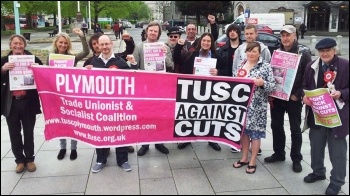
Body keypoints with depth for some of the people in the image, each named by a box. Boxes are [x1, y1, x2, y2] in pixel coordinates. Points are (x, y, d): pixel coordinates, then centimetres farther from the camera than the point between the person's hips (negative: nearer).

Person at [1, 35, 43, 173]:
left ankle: (30, 159, 27)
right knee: (14, 133, 11)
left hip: (28, 102, -2)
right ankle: (20, 160, 26)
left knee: (28, 133, 12)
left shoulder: (33, 59, -3)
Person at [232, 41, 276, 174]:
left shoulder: (266, 66, -7)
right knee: (243, 130, 12)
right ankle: (244, 158, 27)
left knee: (255, 132, 3)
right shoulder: (241, 65, 9)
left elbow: (273, 86, -9)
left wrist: (263, 83, -26)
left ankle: (252, 161, 16)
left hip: (257, 106, -5)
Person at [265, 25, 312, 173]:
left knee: (295, 129, 7)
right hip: (276, 97, 4)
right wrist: (270, 94, 0)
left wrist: (297, 95, -14)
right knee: (276, 126, 12)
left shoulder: (303, 54, -5)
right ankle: (279, 153, 28)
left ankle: (296, 158, 18)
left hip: (293, 98, -4)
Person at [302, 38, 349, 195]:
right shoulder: (311, 66, 4)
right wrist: (305, 96, -8)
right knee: (316, 145, 19)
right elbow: (305, 85, 11)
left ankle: (336, 182, 19)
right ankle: (318, 171, 40)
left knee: (337, 150, 5)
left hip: (337, 115, -4)